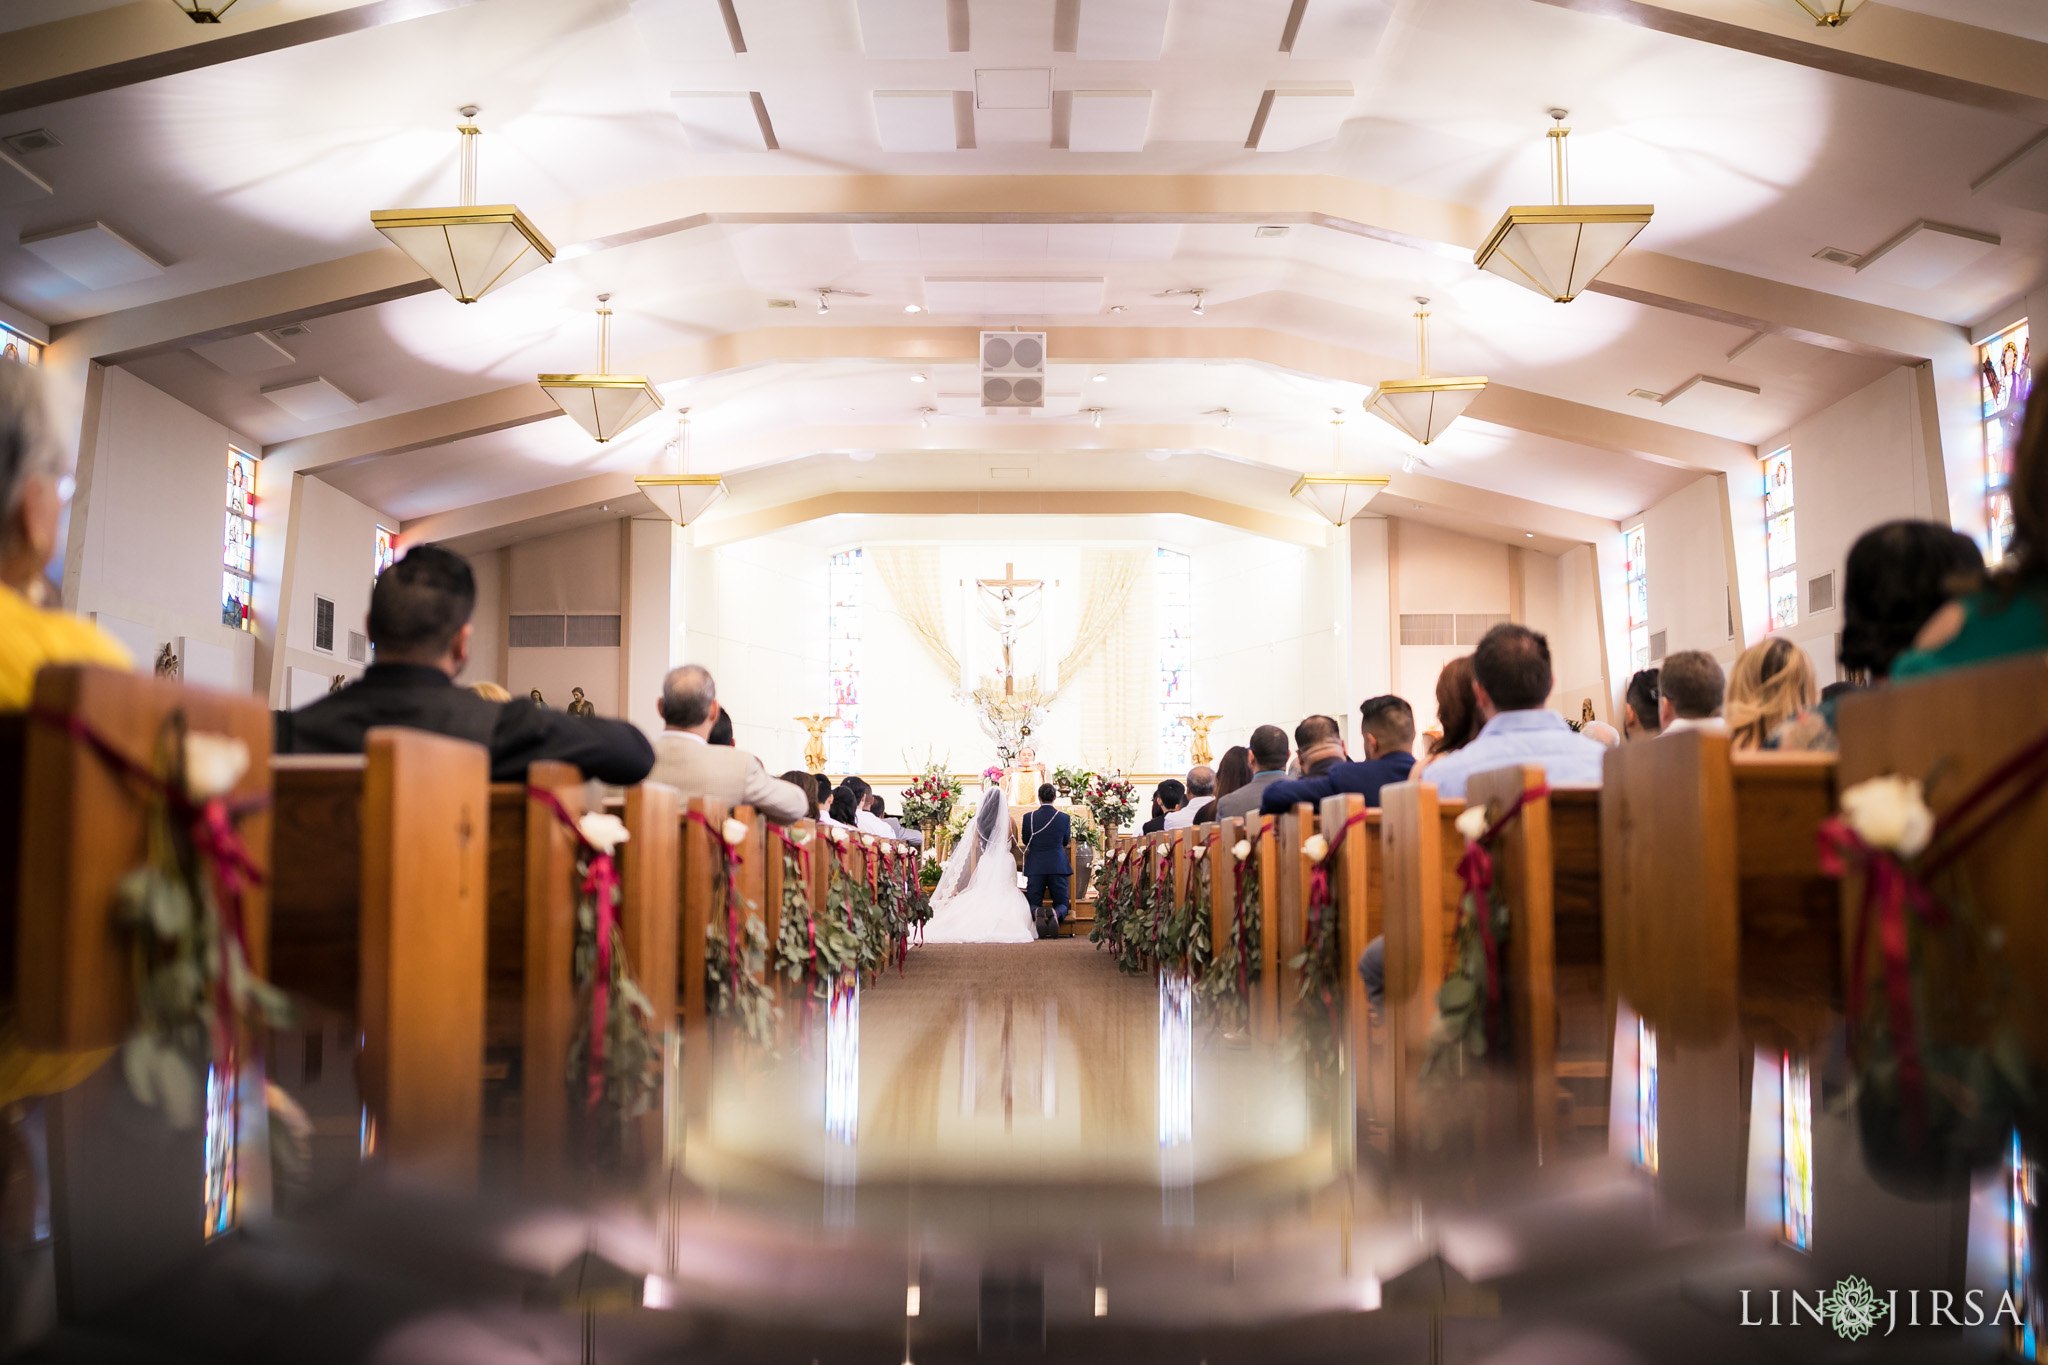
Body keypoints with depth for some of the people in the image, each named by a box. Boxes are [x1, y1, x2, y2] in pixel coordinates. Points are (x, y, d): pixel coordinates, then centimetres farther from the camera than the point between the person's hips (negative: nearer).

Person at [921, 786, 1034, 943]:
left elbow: (973, 848, 2)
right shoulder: (1008, 821, -7)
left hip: (985, 864, 3)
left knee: (983, 894, 11)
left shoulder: (978, 821, 1)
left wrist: (973, 875, 5)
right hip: (1004, 864, -3)